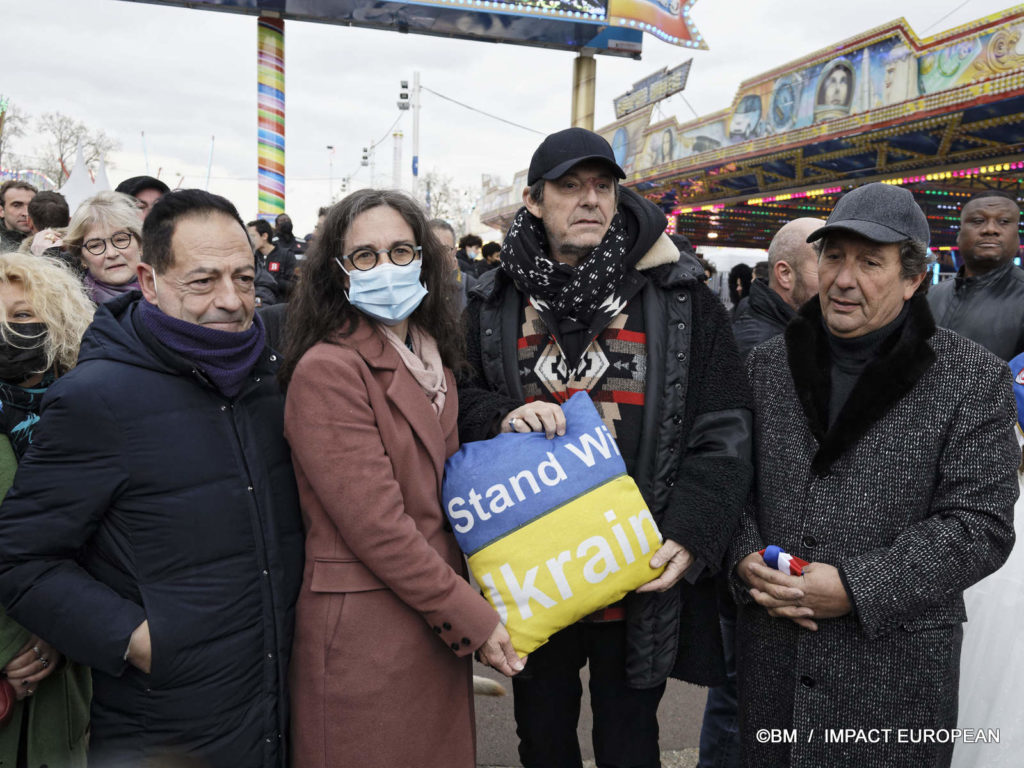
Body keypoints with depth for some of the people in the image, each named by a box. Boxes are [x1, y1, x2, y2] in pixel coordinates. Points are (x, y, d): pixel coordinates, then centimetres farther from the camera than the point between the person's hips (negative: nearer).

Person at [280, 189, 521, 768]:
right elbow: (376, 524, -20)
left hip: (439, 627, 8)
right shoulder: (327, 369, -17)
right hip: (365, 632, -7)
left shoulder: (432, 363, 10)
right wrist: (472, 617, -14)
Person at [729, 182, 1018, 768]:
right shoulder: (768, 364, 4)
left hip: (894, 665, -3)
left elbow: (980, 526, -11)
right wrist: (745, 559, -10)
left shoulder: (973, 380, -7)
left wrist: (856, 588, -19)